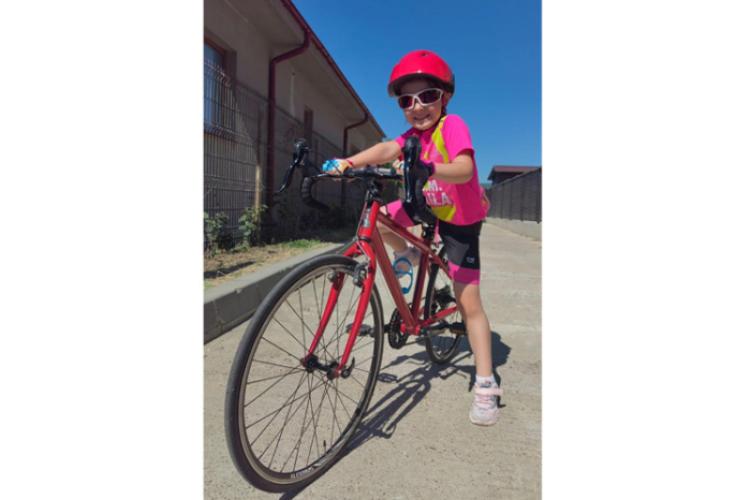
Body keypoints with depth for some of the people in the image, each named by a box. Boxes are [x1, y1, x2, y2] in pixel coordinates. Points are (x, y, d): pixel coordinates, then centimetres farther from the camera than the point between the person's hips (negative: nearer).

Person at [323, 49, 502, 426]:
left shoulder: (452, 125, -24)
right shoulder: (414, 135, -7)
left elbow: (464, 169, -42)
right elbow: (386, 149, -27)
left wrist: (429, 169, -62)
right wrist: (348, 161, -46)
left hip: (461, 219, -6)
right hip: (427, 206, 6)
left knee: (468, 302, -9)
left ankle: (486, 385, 4)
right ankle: (407, 255, 20)